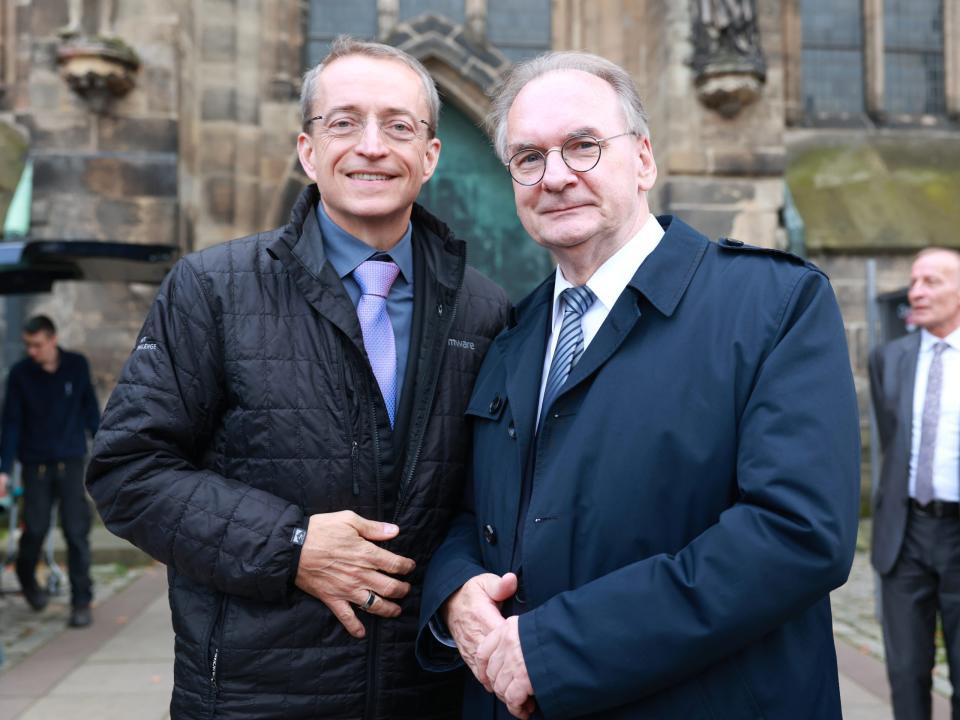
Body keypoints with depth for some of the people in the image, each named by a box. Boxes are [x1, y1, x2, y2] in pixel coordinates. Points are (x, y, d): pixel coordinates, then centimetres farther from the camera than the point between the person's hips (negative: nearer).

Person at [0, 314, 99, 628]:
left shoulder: (77, 366, -2)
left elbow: (90, 410, 7)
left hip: (71, 461, 0)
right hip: (36, 464, 0)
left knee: (77, 532, -3)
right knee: (35, 528, 4)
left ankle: (81, 602, 5)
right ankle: (26, 577, 35)